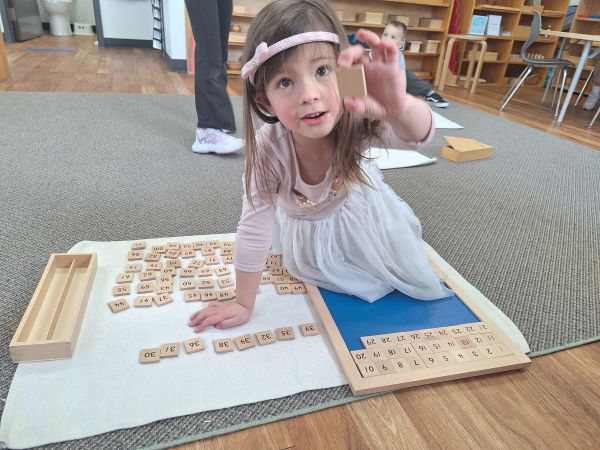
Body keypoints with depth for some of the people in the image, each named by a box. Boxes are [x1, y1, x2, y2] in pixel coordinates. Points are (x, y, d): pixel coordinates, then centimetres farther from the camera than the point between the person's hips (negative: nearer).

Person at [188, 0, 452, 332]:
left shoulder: (356, 122, -38)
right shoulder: (268, 150, -37)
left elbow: (419, 133, -52)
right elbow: (253, 230, -29)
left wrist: (397, 107, -77)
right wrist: (243, 304, -20)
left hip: (359, 215, 1)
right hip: (305, 229, 0)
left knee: (415, 279, 18)